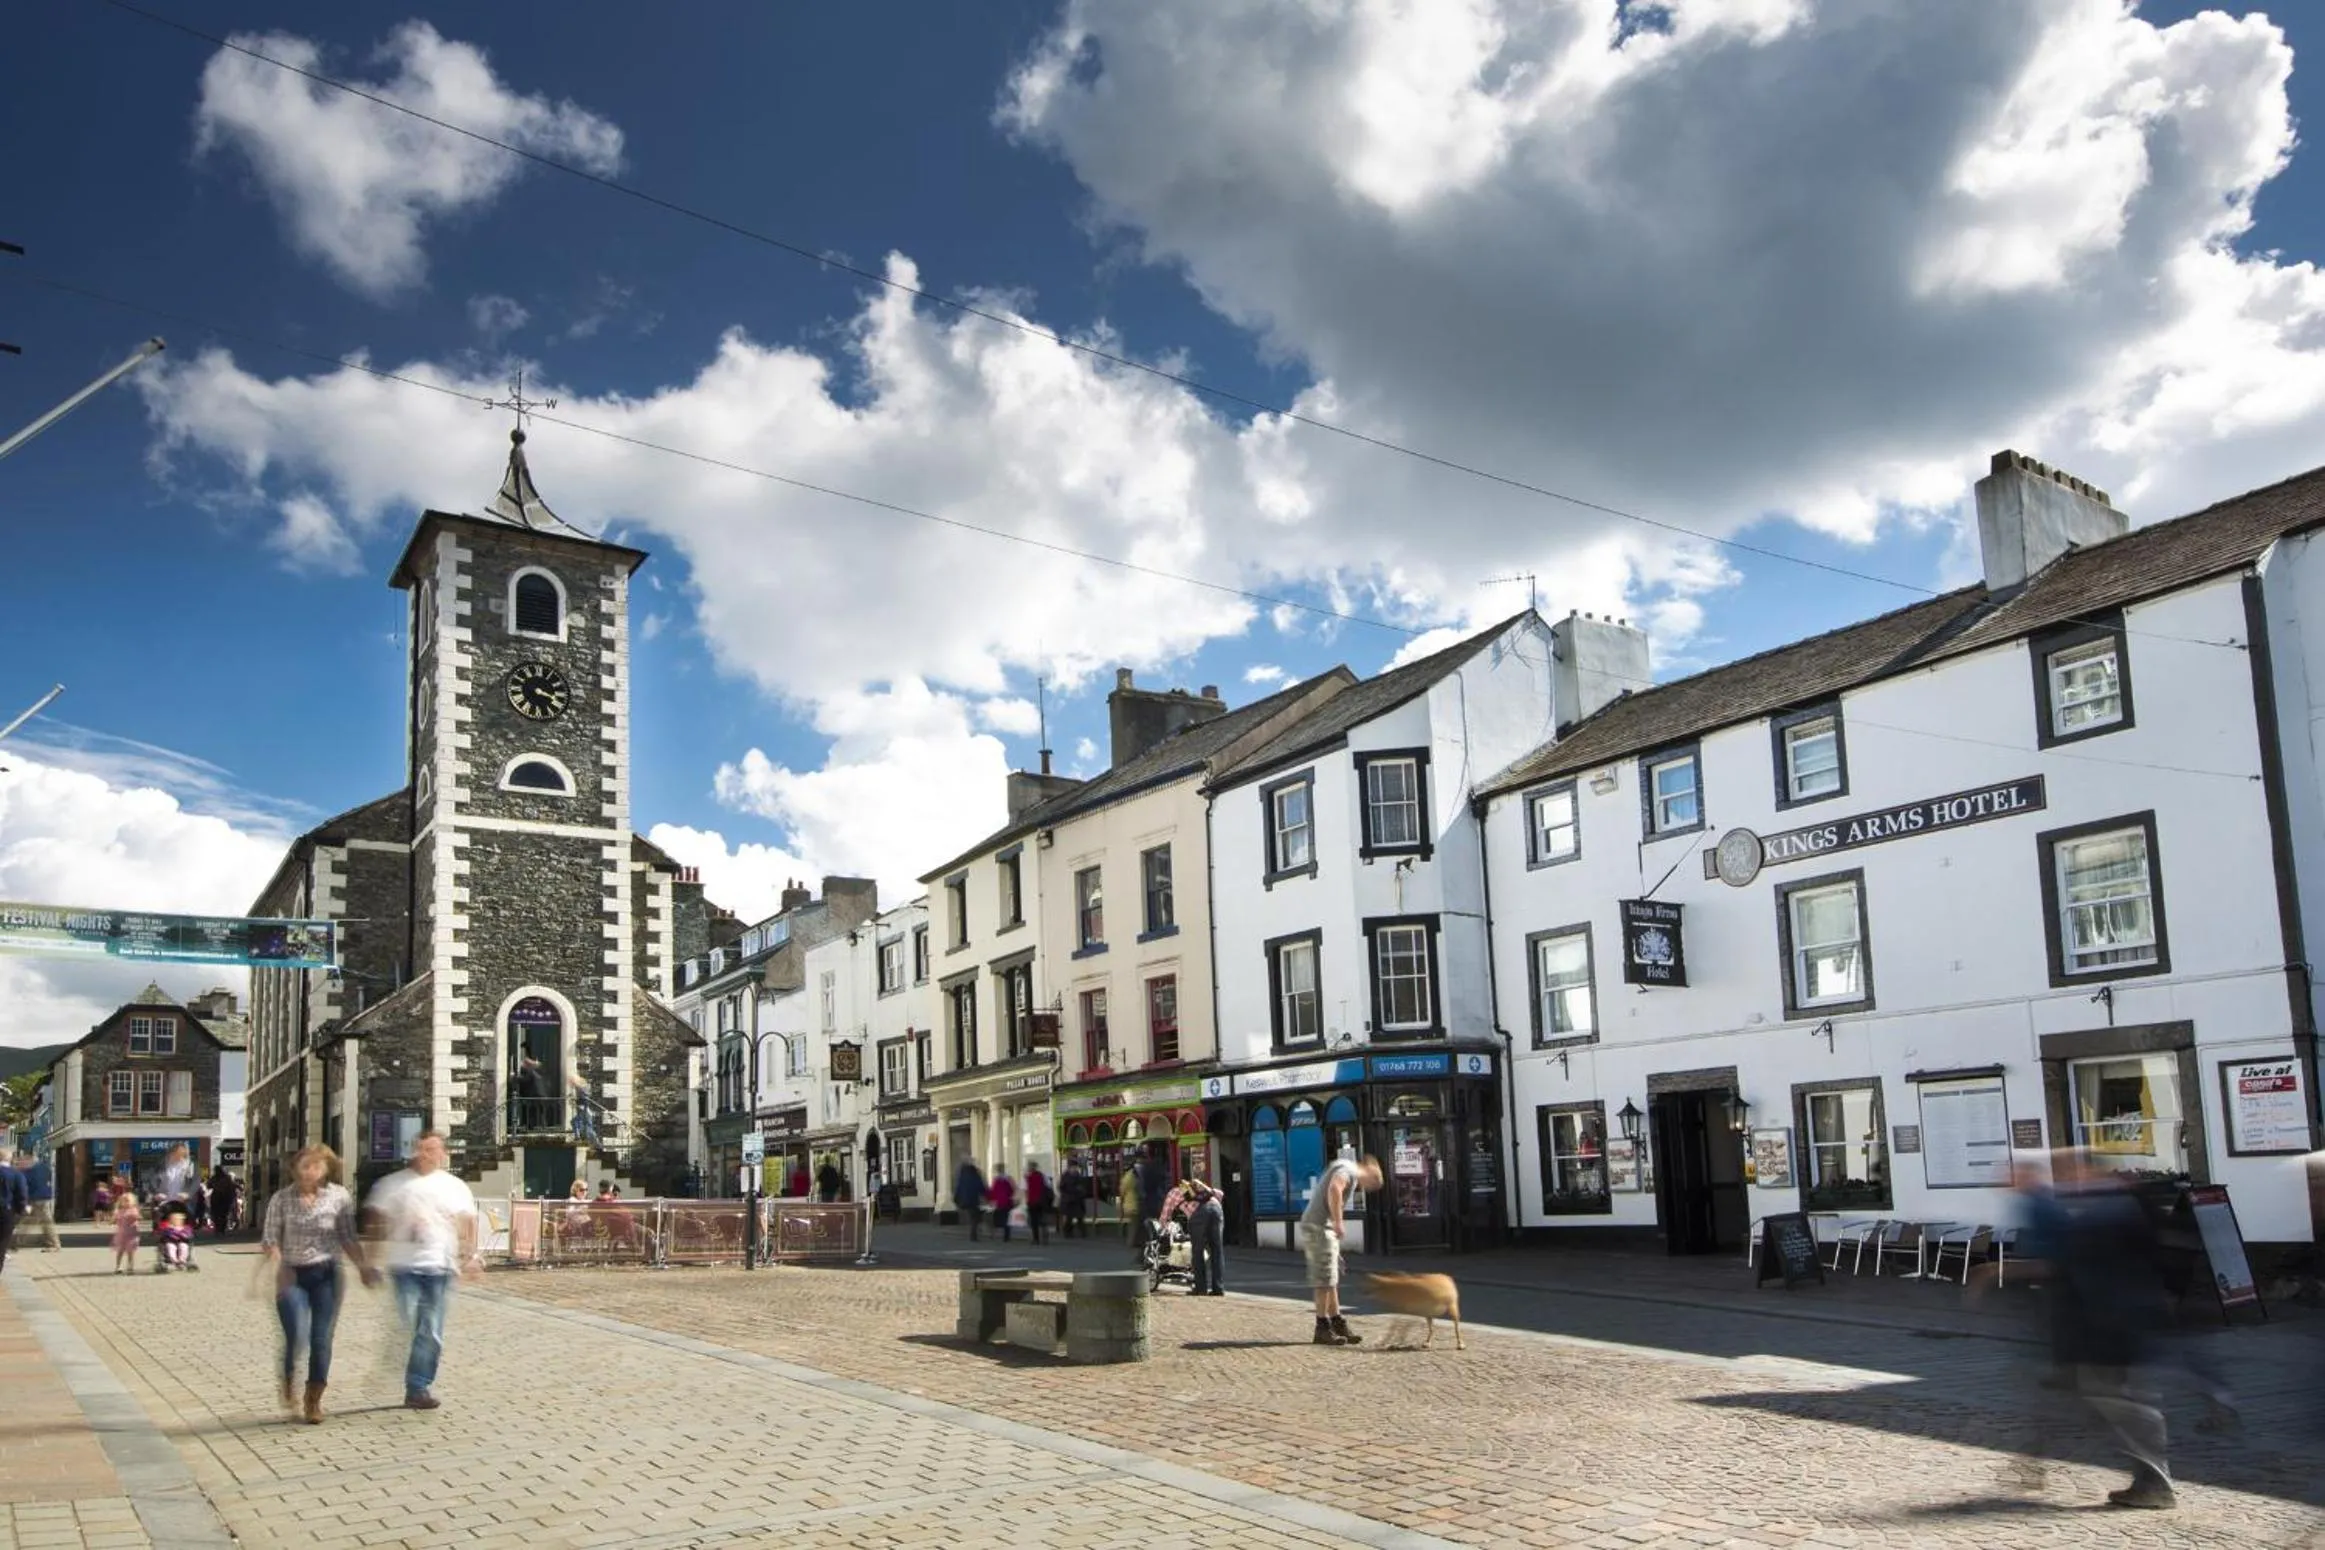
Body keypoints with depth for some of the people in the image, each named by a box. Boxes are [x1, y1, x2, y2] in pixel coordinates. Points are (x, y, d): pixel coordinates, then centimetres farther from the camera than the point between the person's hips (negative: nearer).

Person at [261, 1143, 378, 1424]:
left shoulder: (340, 1196, -1)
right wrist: (277, 1265, -22)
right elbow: (270, 1238, -4)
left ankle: (314, 1401, 21)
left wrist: (363, 1266, -6)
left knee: (321, 1340, 2)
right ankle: (288, 1386, 21)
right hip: (292, 1276, -1)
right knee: (296, 1336, -10)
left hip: (326, 1274, 1)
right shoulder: (282, 1198, -3)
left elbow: (348, 1238, 5)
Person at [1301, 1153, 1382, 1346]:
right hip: (1319, 1227, -10)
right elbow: (1334, 1189, -28)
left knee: (1331, 1280, 14)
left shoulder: (1346, 1169, 22)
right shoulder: (1348, 1169, -8)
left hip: (1323, 1228, 10)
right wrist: (1338, 1222, -26)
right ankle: (1323, 1328, 0)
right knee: (1324, 1280, -5)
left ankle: (1338, 1323, 19)